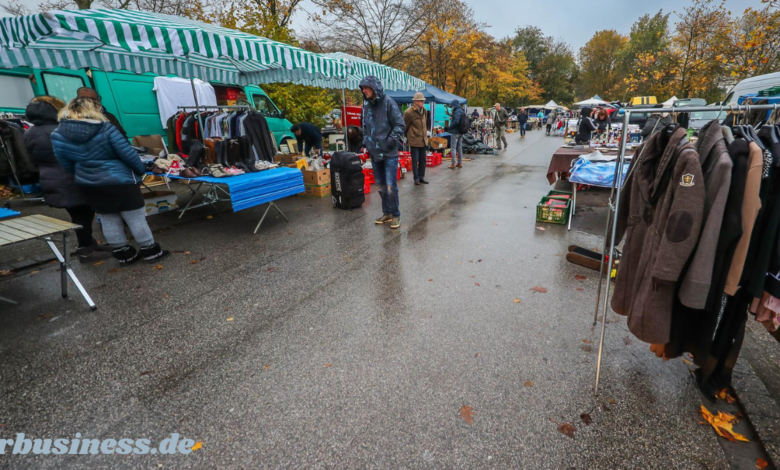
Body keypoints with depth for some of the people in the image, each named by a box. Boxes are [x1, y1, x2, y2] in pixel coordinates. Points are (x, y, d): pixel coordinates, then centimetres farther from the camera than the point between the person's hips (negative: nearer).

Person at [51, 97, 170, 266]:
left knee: (108, 220, 14)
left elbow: (66, 165, 8)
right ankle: (150, 251, 10)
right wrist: (141, 171, 3)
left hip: (88, 185, 5)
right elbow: (129, 154, -13)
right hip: (120, 180, -5)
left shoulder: (57, 135, 2)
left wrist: (83, 175, 24)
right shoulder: (106, 129, -14)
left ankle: (123, 254, 23)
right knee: (135, 217, 3)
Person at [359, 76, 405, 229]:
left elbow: (400, 125, -10)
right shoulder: (366, 105, 9)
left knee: (391, 186, -6)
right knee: (380, 186, 12)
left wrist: (390, 141, -16)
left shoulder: (388, 102, -8)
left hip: (389, 153, -6)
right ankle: (386, 213, 26)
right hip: (374, 153, 6)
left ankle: (396, 215, 10)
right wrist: (366, 142, 9)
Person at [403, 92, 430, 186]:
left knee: (423, 160, 11)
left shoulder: (424, 111, 8)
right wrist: (408, 137, 4)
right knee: (415, 160, 0)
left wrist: (425, 134, 18)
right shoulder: (409, 112, -13)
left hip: (423, 140, 6)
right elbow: (405, 126, -4)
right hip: (414, 140, -6)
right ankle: (416, 178, 11)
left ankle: (421, 177, 22)